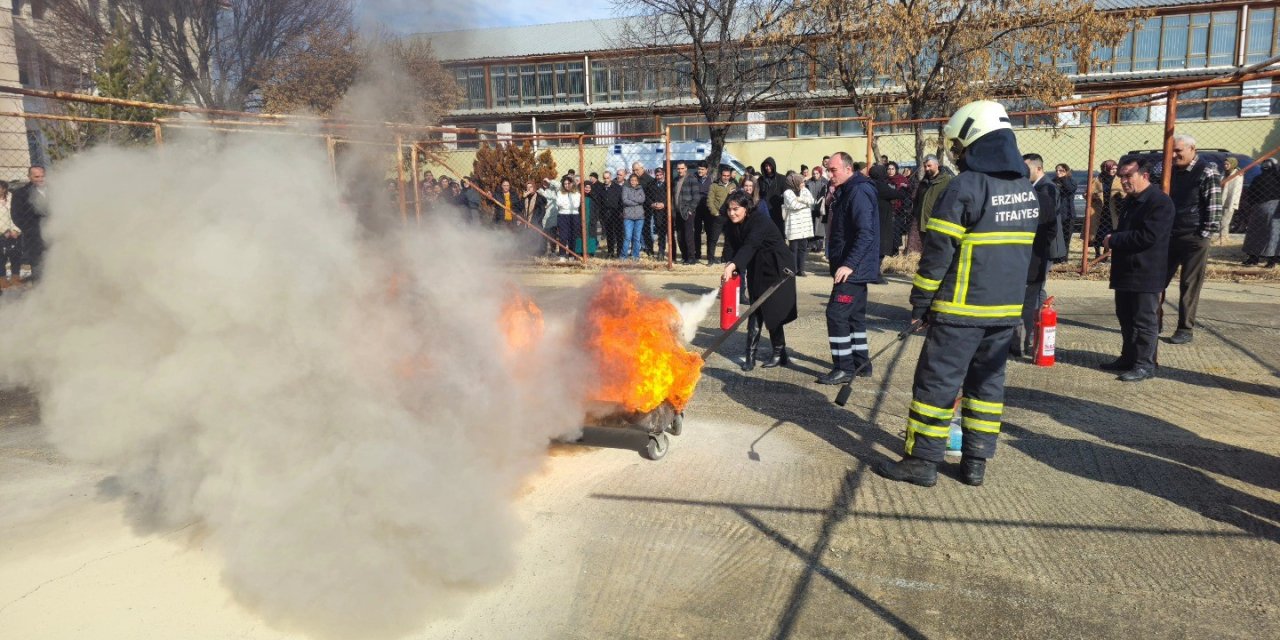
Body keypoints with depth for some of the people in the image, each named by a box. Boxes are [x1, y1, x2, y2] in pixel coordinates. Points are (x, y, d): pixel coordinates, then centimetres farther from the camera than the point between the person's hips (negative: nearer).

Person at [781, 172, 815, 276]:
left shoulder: (805, 190, 13)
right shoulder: (788, 192, -4)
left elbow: (811, 200, -1)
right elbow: (794, 205, -16)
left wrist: (800, 199, -12)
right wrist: (806, 202, -3)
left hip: (805, 224, 5)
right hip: (794, 225, -5)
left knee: (803, 248, 7)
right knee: (794, 248, -3)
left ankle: (800, 269, 14)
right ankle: (793, 270, 3)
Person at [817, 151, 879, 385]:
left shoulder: (858, 193, -17)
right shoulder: (844, 192, 15)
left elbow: (866, 234, -25)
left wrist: (849, 264, -28)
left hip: (853, 269, -10)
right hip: (854, 267, 10)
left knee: (836, 313, -10)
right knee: (854, 314, 15)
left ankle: (844, 368, -4)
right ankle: (860, 363, 24)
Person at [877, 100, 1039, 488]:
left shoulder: (966, 186, -14)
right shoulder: (1027, 191, 11)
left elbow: (938, 252, -13)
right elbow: (1022, 250, 16)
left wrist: (920, 302, -6)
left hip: (961, 308, -7)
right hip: (1007, 309, 7)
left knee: (937, 381, 0)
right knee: (987, 381, 13)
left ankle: (922, 460, 5)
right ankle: (975, 463, 17)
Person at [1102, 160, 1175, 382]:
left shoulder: (1160, 202, -15)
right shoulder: (1129, 201, 16)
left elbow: (1147, 236, -24)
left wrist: (1114, 240, -16)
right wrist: (1112, 241, 6)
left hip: (1146, 274, -9)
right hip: (1125, 271, 9)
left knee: (1144, 320, -2)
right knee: (1125, 318, 16)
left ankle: (1145, 364, 4)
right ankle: (1128, 357, 26)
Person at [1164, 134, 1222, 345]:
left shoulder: (1207, 172, -8)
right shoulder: (1172, 171, 11)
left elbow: (1215, 207, -11)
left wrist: (1204, 234, -15)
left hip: (1194, 238, -6)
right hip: (1169, 236, 6)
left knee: (1189, 286, -1)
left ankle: (1185, 329, 6)